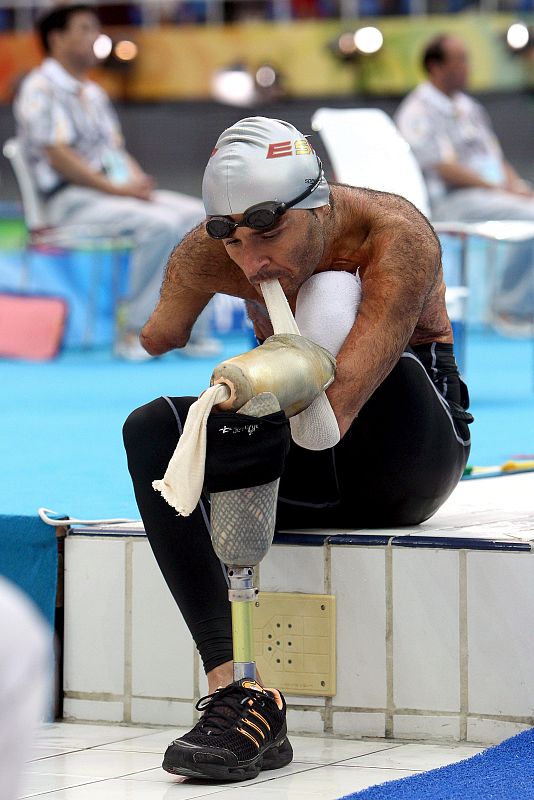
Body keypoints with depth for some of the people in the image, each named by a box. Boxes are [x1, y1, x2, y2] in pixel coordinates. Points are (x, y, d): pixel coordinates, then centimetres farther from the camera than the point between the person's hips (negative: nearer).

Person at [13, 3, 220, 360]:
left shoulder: (95, 94, 24)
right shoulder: (41, 88, -6)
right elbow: (57, 156, -15)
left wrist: (138, 182, 0)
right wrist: (116, 188, -19)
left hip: (118, 192, 9)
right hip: (70, 200, -9)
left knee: (198, 214, -9)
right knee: (160, 223, -30)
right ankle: (135, 333, -24)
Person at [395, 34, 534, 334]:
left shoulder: (471, 109, 22)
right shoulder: (418, 112, -4)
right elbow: (445, 169, -13)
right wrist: (499, 189, -16)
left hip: (499, 191, 8)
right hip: (453, 201, -8)